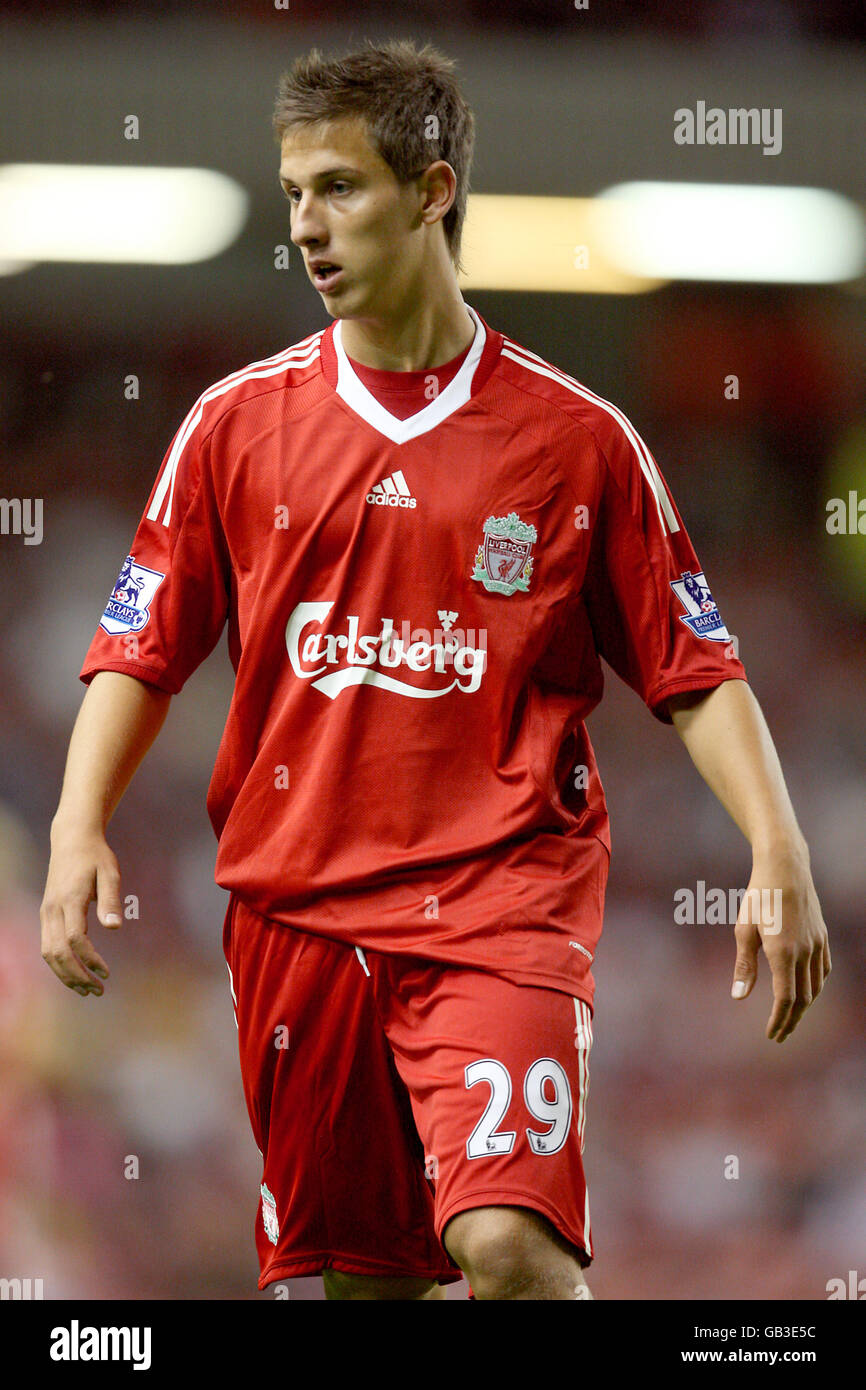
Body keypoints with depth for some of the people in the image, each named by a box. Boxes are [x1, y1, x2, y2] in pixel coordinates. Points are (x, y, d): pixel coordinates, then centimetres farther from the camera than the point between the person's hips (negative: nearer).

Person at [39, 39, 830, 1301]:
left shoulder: (577, 436, 2)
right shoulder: (239, 423, 7)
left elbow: (694, 670, 4)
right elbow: (142, 652, 9)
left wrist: (776, 848, -9)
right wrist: (79, 829, -6)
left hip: (506, 902, -3)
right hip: (299, 902, 3)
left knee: (510, 1244, -22)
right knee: (360, 1273, 7)